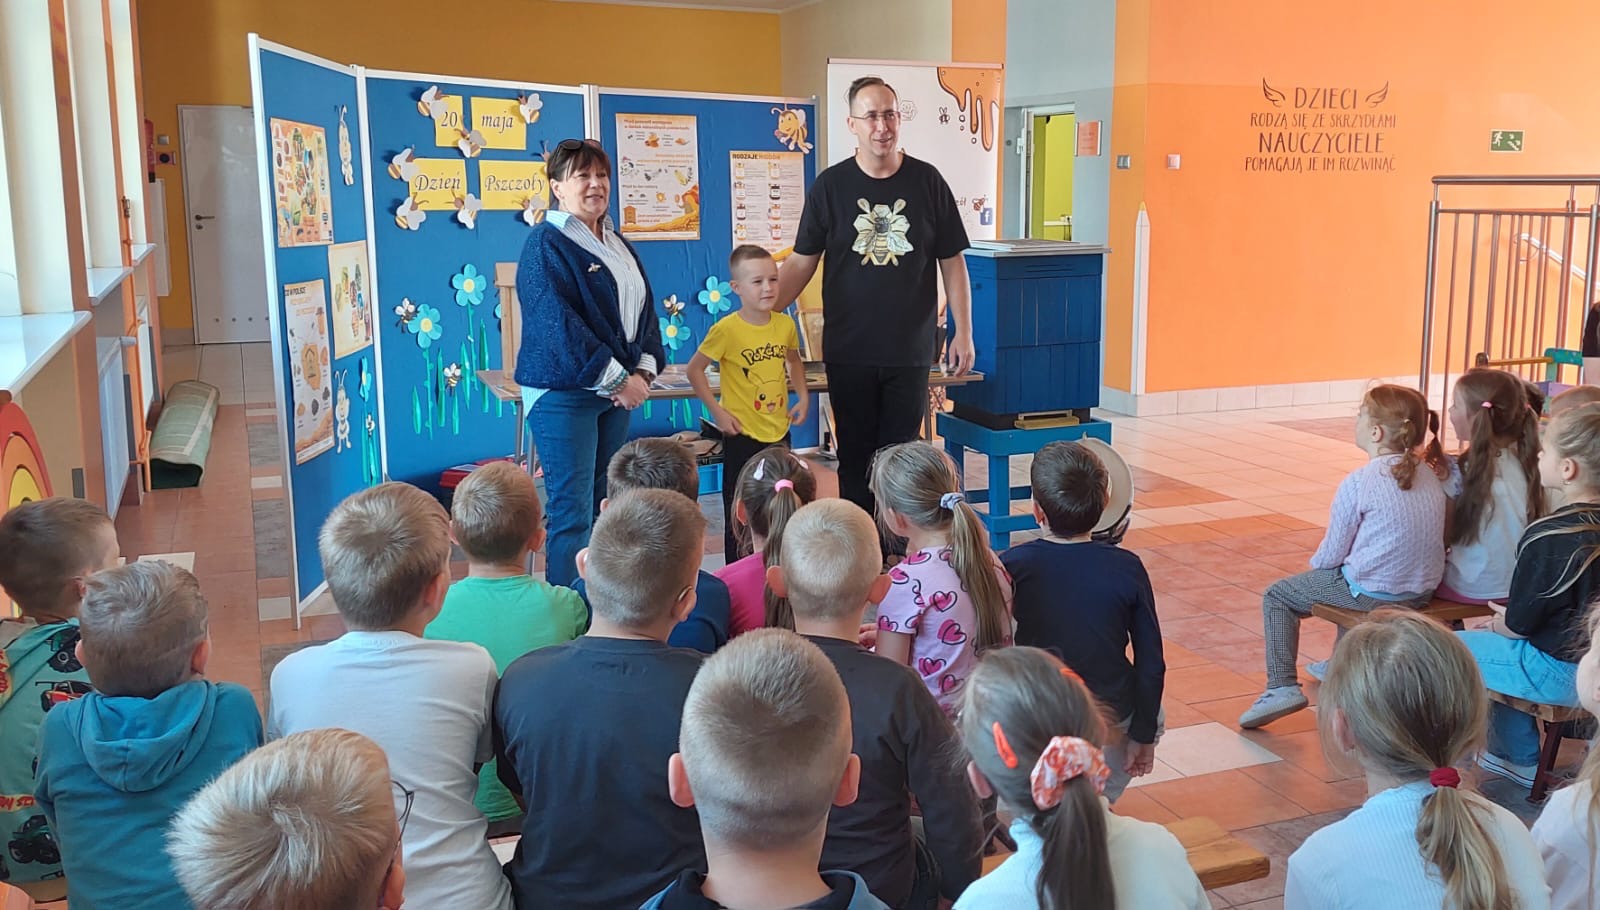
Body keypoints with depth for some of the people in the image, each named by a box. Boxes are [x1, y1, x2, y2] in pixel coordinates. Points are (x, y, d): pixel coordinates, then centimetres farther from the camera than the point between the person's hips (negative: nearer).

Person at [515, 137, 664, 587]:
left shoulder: (617, 243, 15)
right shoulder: (546, 244, -9)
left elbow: (644, 309, 14)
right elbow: (560, 324, -18)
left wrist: (644, 370, -3)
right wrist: (617, 380, -17)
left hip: (617, 389, 8)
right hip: (563, 393, -7)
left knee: (606, 504, 12)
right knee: (572, 511, -6)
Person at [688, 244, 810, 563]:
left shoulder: (785, 324, -2)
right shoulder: (726, 329, -16)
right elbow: (695, 369, -7)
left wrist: (803, 397, 7)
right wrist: (717, 411, -12)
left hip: (779, 431, 5)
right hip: (742, 435, -5)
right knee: (739, 513, 5)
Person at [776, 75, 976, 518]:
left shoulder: (927, 181, 1)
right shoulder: (830, 185, 0)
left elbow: (952, 262, 5)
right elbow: (802, 262, 3)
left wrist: (963, 332, 2)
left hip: (910, 350, 0)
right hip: (848, 352, 0)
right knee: (855, 458, 8)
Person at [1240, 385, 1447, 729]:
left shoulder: (1358, 482, -16)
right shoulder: (1429, 475, 3)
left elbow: (1333, 553, -9)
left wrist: (1316, 565, 14)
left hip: (1372, 592, -7)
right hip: (1422, 590, 7)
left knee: (1277, 597, 9)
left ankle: (1282, 686, 0)